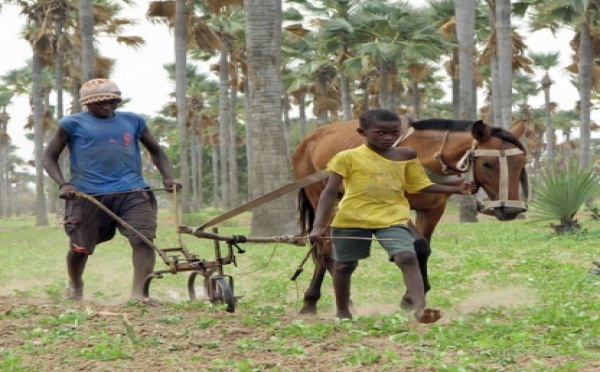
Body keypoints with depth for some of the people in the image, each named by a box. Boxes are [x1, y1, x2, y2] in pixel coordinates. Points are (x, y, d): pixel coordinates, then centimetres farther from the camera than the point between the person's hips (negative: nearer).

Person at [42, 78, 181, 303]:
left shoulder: (133, 121, 14)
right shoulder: (73, 124, 6)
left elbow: (156, 151, 24)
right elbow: (49, 158, 7)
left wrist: (168, 177, 7)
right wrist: (62, 184, -10)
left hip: (132, 192, 2)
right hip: (88, 195, -1)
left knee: (144, 239, -19)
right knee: (80, 247, 7)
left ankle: (138, 294, -23)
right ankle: (75, 286, 37)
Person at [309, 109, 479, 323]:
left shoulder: (406, 156, 4)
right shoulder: (347, 158, -6)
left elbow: (421, 185, 12)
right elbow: (330, 192, -6)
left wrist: (457, 190, 1)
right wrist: (318, 225, -16)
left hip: (392, 218, 1)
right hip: (352, 220, -1)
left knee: (407, 257, -21)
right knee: (344, 265, 13)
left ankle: (419, 308, -30)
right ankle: (342, 313, 33)